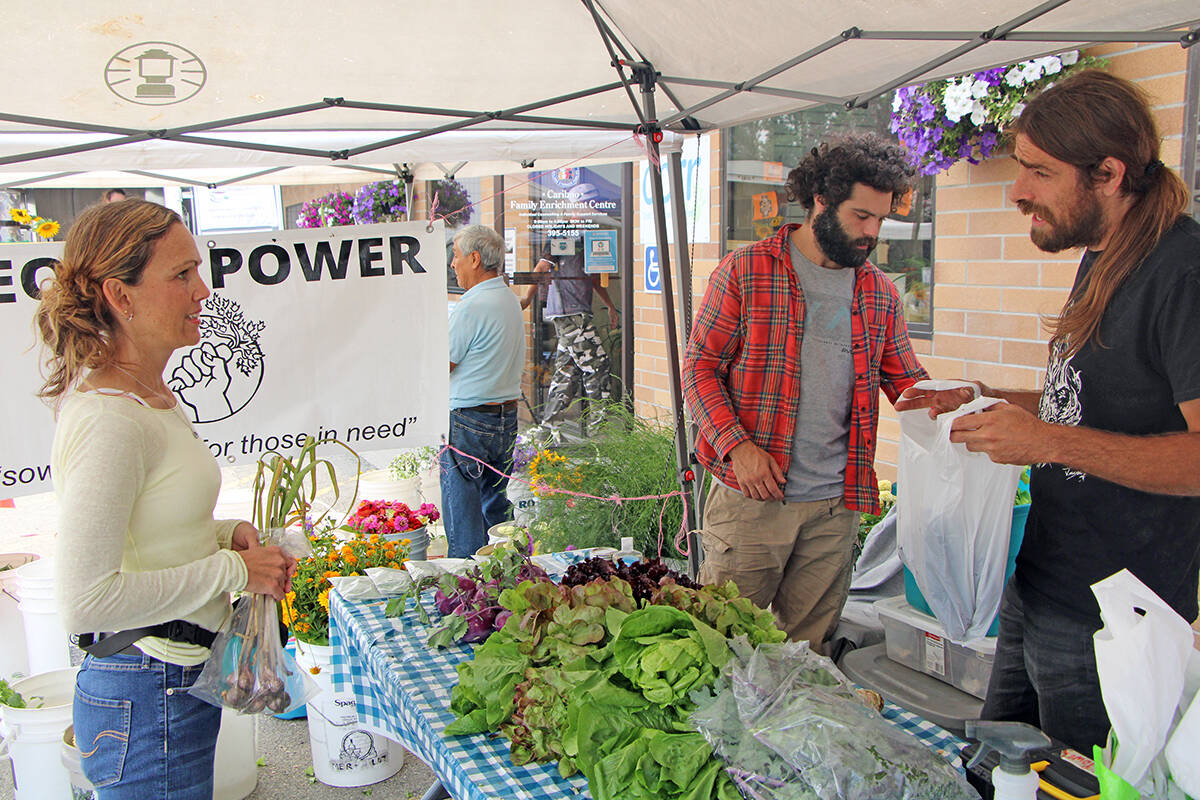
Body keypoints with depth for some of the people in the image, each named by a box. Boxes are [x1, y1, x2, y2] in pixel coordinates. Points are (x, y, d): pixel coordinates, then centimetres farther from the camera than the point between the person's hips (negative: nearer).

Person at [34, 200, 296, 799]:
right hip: (148, 703, -9)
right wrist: (233, 569, -20)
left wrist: (225, 532, 2)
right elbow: (83, 600, -27)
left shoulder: (153, 396, 6)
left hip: (176, 682, 9)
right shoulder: (108, 421, -24)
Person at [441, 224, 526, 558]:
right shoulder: (510, 299, 10)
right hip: (507, 415, 9)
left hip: (469, 421, -9)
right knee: (496, 505, 18)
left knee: (462, 514, 1)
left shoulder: (472, 306, -17)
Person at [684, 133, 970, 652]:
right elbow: (700, 367, -3)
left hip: (836, 507, 4)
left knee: (811, 648, 13)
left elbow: (906, 381, 15)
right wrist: (737, 444, -16)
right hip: (750, 495, -4)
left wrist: (954, 396, -6)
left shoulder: (879, 294, 12)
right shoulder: (745, 272, -2)